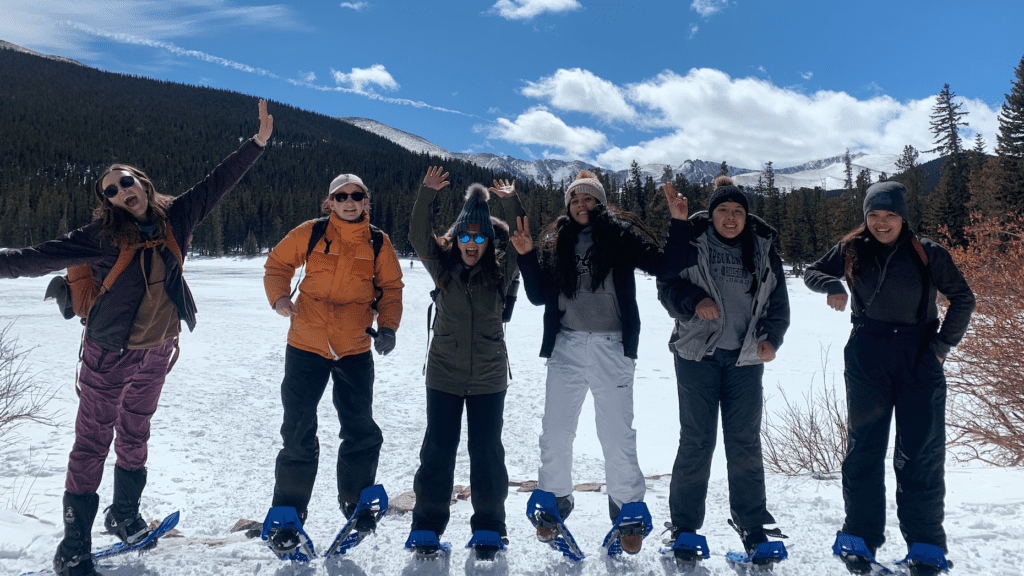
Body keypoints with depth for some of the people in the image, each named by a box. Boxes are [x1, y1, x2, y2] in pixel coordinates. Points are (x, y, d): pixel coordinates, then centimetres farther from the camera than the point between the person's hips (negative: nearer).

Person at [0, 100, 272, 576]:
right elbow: (39, 258, -11)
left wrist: (258, 142, 2)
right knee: (92, 444, 2)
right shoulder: (100, 236, -11)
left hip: (156, 353, 4)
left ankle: (124, 514, 39)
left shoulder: (174, 219, -2)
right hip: (108, 356, -4)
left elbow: (217, 183, 2)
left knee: (135, 437, 20)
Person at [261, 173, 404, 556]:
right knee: (298, 434, 2)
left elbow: (391, 288, 8)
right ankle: (288, 514, 17)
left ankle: (355, 500, 33)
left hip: (355, 351, 2)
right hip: (306, 346, -1)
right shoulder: (310, 234, -4)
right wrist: (279, 296, -11)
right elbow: (278, 264, 7)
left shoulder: (378, 243, 0)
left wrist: (387, 326, -7)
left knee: (361, 432, 10)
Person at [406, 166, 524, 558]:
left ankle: (489, 527, 21)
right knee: (437, 450, 7)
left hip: (488, 378, 0)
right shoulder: (442, 267, 0)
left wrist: (511, 203, -21)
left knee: (486, 452, 7)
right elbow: (418, 237, -11)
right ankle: (428, 525, 20)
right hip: (444, 375, 0)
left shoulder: (499, 272, 0)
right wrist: (426, 195, -23)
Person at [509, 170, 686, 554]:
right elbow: (540, 296, 8)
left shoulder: (621, 235, 1)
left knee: (617, 433, 4)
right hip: (566, 346, 3)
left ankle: (628, 510, 23)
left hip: (612, 347, -3)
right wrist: (526, 257, -3)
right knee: (555, 431, 9)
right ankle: (555, 502, 30)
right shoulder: (557, 241, 10)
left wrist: (679, 224, -15)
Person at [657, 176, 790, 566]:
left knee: (745, 441, 7)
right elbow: (668, 286, -2)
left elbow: (778, 300, 12)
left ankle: (751, 523, 23)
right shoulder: (691, 241, -1)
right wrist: (694, 300, -22)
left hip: (746, 357, 3)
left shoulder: (763, 248, 7)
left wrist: (771, 339, -2)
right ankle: (685, 528, 13)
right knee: (696, 440, 0)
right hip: (697, 353, -2)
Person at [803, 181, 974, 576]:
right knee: (864, 447, 5)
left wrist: (943, 344, -1)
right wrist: (832, 285, -11)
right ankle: (861, 539, 16)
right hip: (867, 357, 1)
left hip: (919, 358, -1)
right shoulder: (852, 251, 2)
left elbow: (963, 299, 7)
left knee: (921, 452, 0)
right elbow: (812, 272, 11)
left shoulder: (927, 253, 0)